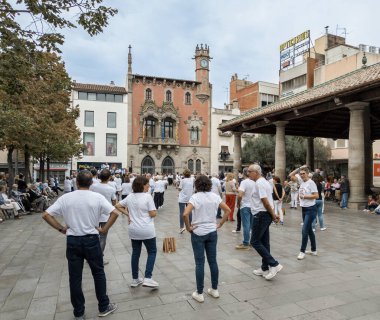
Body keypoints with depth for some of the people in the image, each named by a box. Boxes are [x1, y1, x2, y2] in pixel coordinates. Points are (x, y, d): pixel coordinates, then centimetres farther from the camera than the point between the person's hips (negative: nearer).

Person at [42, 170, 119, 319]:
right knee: (98, 273, 14)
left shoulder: (65, 198, -4)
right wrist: (104, 229, -3)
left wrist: (61, 228, 3)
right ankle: (104, 307, 26)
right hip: (91, 240, -1)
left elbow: (46, 215, -4)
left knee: (75, 277, 13)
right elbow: (115, 213, -14)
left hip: (72, 241, 2)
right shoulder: (97, 197, -9)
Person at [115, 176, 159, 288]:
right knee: (152, 252, 9)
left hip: (133, 230, 6)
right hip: (146, 230, -6)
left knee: (135, 253, 15)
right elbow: (153, 214, -17)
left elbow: (117, 206, 12)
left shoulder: (130, 196, 4)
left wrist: (127, 214, 9)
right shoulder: (147, 196, -16)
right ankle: (147, 278, 1)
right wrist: (155, 211, 5)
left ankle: (135, 279, 25)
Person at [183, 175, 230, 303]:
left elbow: (185, 214, -26)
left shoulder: (195, 197, -14)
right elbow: (228, 210, 3)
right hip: (212, 232, 4)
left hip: (198, 233, -4)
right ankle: (214, 289, 27)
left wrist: (188, 227, -12)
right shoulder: (215, 196, 0)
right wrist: (219, 224, 6)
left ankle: (199, 293, 16)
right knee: (213, 261, 15)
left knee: (200, 263, 5)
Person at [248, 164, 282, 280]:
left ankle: (274, 264, -3)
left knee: (255, 242, -3)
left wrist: (273, 215, -13)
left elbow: (265, 201, -21)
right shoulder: (265, 182, 16)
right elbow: (267, 201, 15)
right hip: (266, 215, 10)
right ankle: (265, 268, 23)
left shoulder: (259, 183, -17)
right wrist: (273, 215, 14)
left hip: (261, 215, -10)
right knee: (264, 242, 14)